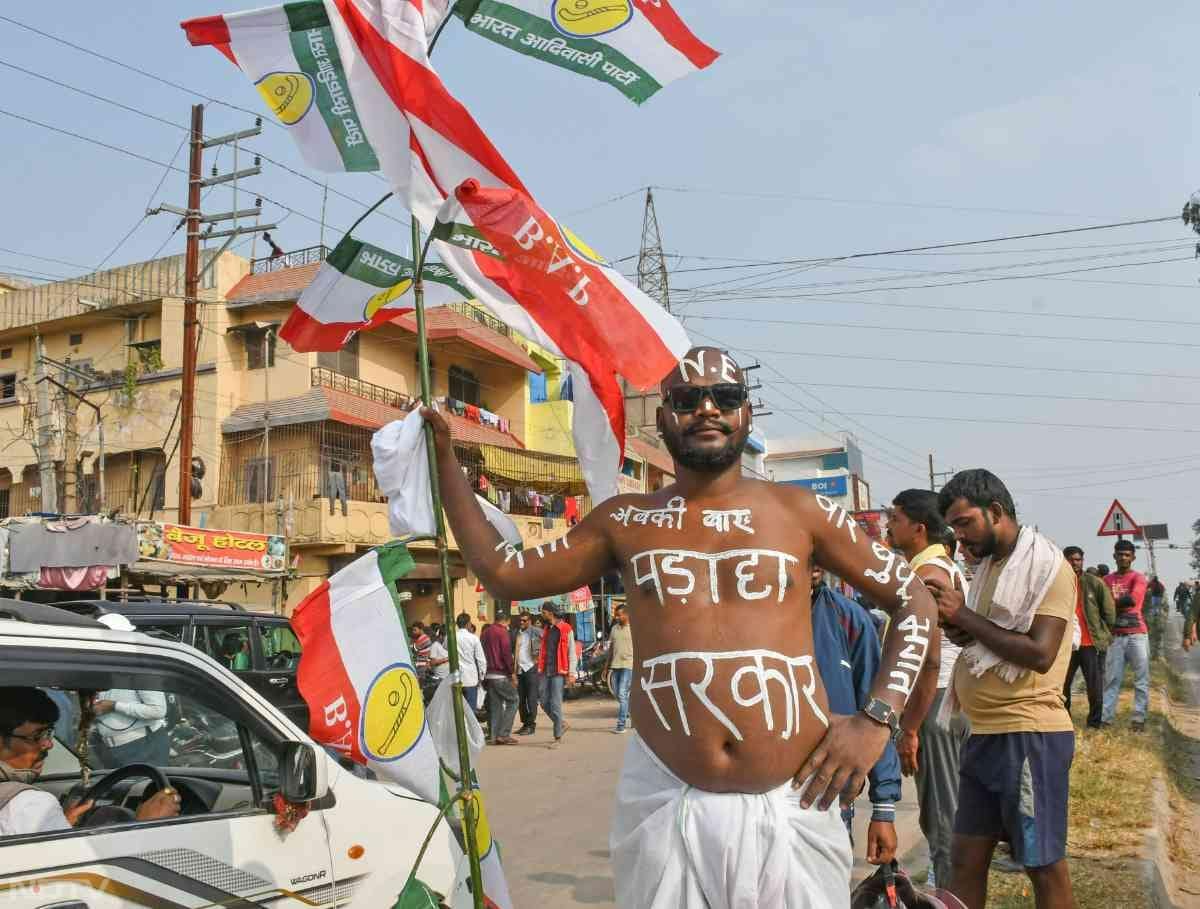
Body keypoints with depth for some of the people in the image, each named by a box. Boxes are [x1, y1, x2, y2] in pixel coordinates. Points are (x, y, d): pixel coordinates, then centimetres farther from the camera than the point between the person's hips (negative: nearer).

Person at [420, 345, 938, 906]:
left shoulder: (796, 511, 2)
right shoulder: (626, 523, 6)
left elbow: (915, 600, 8)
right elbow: (503, 574, 11)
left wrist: (877, 719, -4)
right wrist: (444, 455, 13)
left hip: (791, 802, 0)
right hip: (667, 802, 1)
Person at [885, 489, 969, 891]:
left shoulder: (927, 573, -16)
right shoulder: (951, 567, 14)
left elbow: (929, 661, -22)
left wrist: (909, 729, -19)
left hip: (935, 701, -10)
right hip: (958, 697, 10)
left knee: (940, 814, -2)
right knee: (955, 807, 17)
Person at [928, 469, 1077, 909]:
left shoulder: (1047, 565, -10)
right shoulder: (987, 567, 14)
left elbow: (1039, 654, -20)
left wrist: (964, 615, -15)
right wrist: (958, 630, -1)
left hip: (1029, 735, -8)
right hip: (984, 734, 8)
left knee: (1044, 865, 4)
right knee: (965, 858, 11)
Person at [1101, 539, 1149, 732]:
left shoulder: (1138, 578, 0)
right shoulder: (1106, 580, 12)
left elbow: (1132, 600, -16)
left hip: (1137, 634, -3)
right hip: (1115, 635, 3)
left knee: (1141, 678, -1)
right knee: (1111, 678, 2)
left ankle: (1139, 718, 4)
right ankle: (1105, 717, 1)